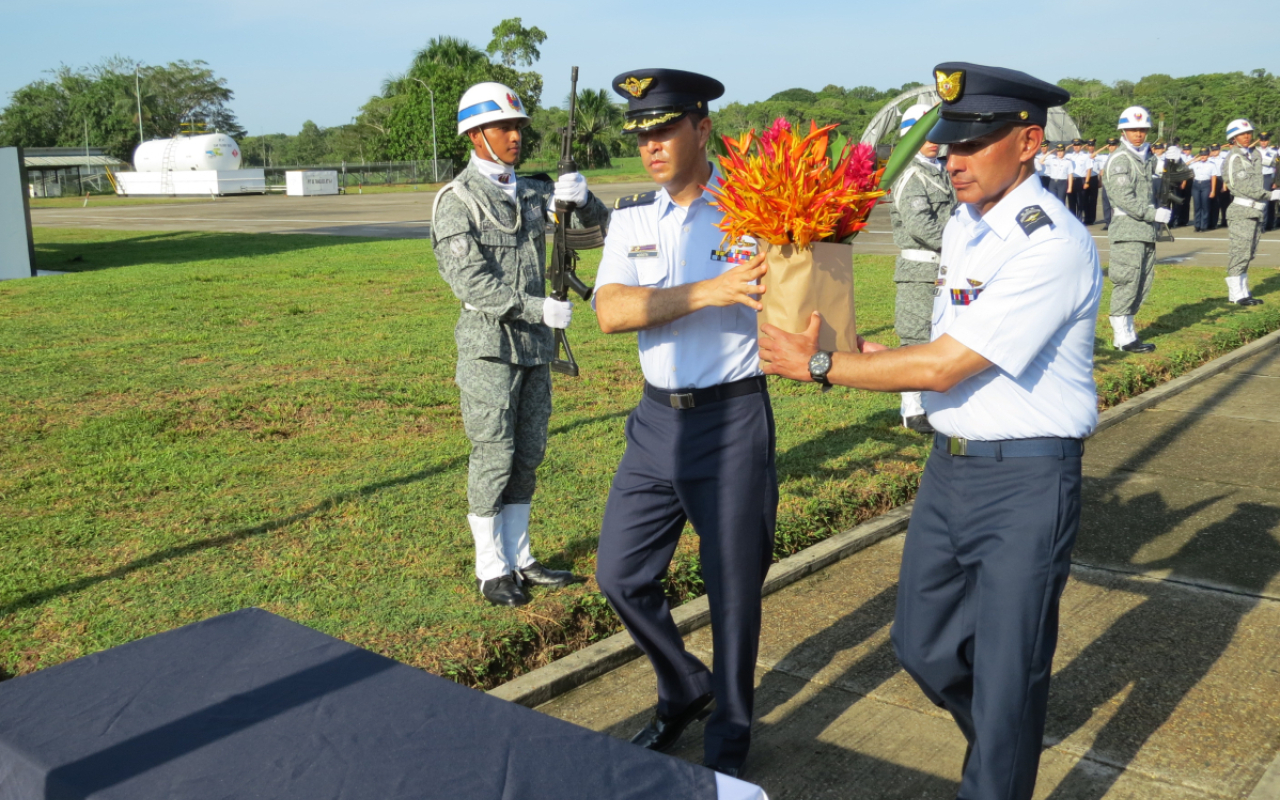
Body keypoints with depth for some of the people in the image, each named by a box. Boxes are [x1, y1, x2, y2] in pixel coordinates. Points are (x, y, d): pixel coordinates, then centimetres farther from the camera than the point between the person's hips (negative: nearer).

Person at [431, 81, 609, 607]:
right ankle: (491, 569, 13)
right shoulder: (456, 201, -10)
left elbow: (595, 220, 7)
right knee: (493, 456, 0)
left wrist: (579, 197, -16)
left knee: (528, 455, 12)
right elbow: (471, 283, -18)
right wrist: (540, 309, -21)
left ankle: (519, 557, 24)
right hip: (490, 347, -6)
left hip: (536, 345, 6)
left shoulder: (532, 193, 9)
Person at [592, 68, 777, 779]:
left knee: (735, 587, 7)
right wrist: (710, 291, -23)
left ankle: (730, 733, 30)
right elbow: (612, 311, -11)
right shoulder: (632, 220, 5)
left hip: (734, 420, -4)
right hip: (658, 420, 5)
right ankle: (685, 688, 39)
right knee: (622, 574, 12)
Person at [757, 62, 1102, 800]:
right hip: (950, 463, 8)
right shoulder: (963, 227, 7)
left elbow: (945, 367, -22)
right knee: (925, 645, 20)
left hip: (1025, 480, -8)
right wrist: (851, 349, -2)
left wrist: (820, 366, -14)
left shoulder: (1053, 244, -21)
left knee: (1006, 677, 4)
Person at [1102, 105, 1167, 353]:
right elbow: (1124, 198, -17)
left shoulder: (1145, 157, 19)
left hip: (1146, 230, 9)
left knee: (1144, 282, 10)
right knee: (1127, 283, -6)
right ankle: (1123, 337, -1)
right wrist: (1154, 214, -16)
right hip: (1128, 231, -9)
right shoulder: (1120, 159, -9)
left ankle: (1125, 330, 19)